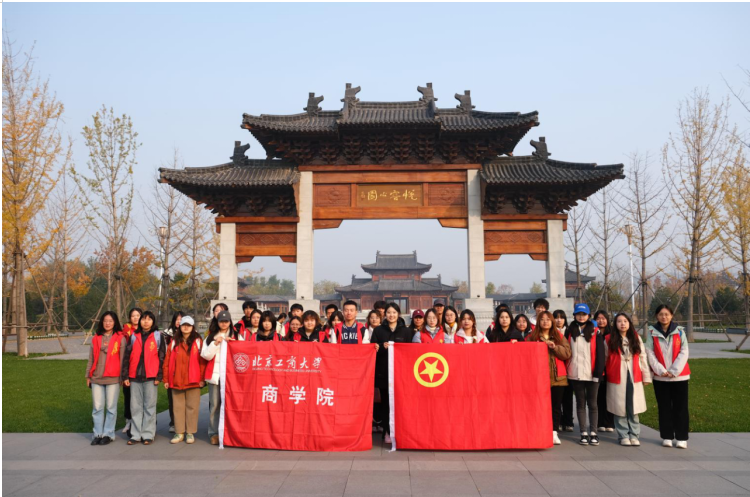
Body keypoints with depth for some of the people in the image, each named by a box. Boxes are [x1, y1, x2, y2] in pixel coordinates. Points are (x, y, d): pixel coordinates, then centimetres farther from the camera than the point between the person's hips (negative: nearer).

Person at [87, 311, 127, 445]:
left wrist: (122, 376, -5)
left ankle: (108, 434, 12)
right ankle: (98, 434, 16)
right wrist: (88, 375, 12)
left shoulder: (121, 338, 0)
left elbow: (122, 358, -1)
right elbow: (91, 359, 14)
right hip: (96, 378, 3)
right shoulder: (96, 339, 11)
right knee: (97, 408, 7)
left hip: (113, 378, -3)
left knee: (111, 408, 3)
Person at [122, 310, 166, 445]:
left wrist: (159, 376, -6)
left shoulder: (158, 336, 3)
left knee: (149, 406, 2)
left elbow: (162, 357, 0)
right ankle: (136, 434, 14)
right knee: (135, 406, 6)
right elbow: (126, 356, 10)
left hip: (151, 377, -3)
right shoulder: (134, 336, 11)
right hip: (135, 376, 3)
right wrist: (125, 376, 3)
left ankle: (148, 434, 9)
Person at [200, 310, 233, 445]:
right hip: (214, 374, 1)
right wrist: (215, 343, -9)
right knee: (214, 404, 0)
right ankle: (214, 433, 8)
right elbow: (206, 355, 4)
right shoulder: (211, 336, 12)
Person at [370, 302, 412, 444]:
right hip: (383, 371, 0)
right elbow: (372, 350, 4)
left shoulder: (405, 331, 10)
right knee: (385, 401, 1)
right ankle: (387, 431, 8)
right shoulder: (378, 330, 9)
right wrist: (383, 347, -14)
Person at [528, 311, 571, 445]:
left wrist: (555, 347, -13)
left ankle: (554, 433, 12)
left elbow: (567, 353, -1)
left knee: (556, 406, 5)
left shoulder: (559, 336, 10)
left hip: (557, 377, 2)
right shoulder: (532, 337, 6)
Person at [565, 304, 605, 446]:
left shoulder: (595, 332, 0)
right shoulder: (569, 331, 6)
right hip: (575, 374, 2)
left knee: (592, 403, 7)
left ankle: (593, 432, 15)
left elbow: (600, 354, -3)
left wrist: (598, 372, -10)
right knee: (580, 403, 8)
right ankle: (583, 433, 14)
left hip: (591, 374, -2)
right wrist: (566, 370, 0)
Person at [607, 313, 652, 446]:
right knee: (620, 408, 1)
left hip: (634, 378, 2)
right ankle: (623, 435, 11)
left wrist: (646, 376, 5)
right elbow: (604, 359, 3)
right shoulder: (610, 340, 1)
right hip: (616, 378, -2)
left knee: (633, 408, 3)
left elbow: (643, 358, 8)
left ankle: (634, 435, 13)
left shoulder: (636, 339, 9)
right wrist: (602, 375, 1)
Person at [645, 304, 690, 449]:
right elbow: (650, 353, -3)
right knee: (664, 408, 7)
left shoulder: (679, 331, 2)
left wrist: (674, 370, -12)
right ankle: (667, 437, 16)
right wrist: (661, 370, -13)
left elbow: (684, 352, -3)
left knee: (680, 407, 3)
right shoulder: (652, 332, 2)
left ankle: (682, 438, 12)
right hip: (660, 377, 0)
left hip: (679, 376, 0)